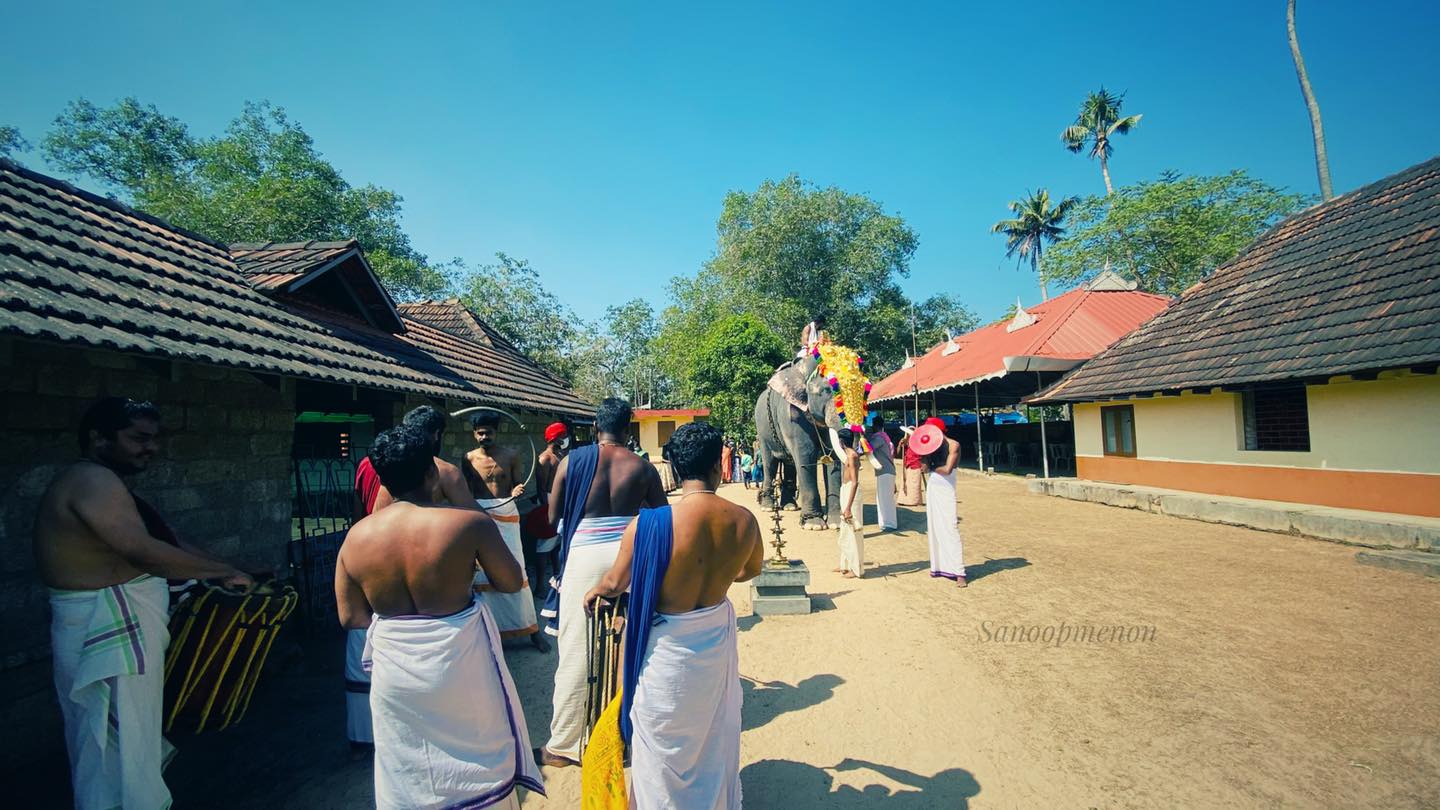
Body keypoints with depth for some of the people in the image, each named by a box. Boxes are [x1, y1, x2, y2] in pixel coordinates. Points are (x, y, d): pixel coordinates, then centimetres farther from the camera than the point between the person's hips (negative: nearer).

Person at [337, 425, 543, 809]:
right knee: (483, 763, 19)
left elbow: (351, 617, 0)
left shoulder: (355, 537, -8)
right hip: (459, 670, -3)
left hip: (395, 676, 4)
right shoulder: (470, 522, -20)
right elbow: (513, 582, -9)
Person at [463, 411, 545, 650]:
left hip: (507, 516, -1)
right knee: (483, 571, 5)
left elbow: (518, 485, 3)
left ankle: (531, 628, 7)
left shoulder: (510, 456, 1)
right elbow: (467, 492, 7)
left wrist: (517, 491, -19)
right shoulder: (469, 458, 4)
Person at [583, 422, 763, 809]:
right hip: (717, 635, 4)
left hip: (667, 646, -4)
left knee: (663, 741, 21)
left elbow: (615, 584, -11)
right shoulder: (744, 520, -16)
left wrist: (593, 592, 12)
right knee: (715, 730, 29)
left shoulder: (647, 524, -27)